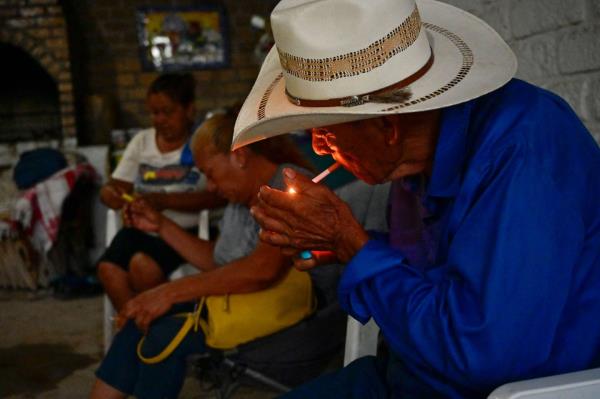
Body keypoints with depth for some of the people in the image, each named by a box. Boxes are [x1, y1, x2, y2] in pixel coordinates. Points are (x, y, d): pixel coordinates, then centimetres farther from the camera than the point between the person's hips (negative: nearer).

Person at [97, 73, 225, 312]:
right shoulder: (141, 141, 15)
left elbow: (219, 196, -14)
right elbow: (116, 185, 12)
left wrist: (165, 201, -23)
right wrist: (110, 194, -13)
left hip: (183, 230, -4)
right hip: (140, 227, 5)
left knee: (143, 264, -31)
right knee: (108, 269, -24)